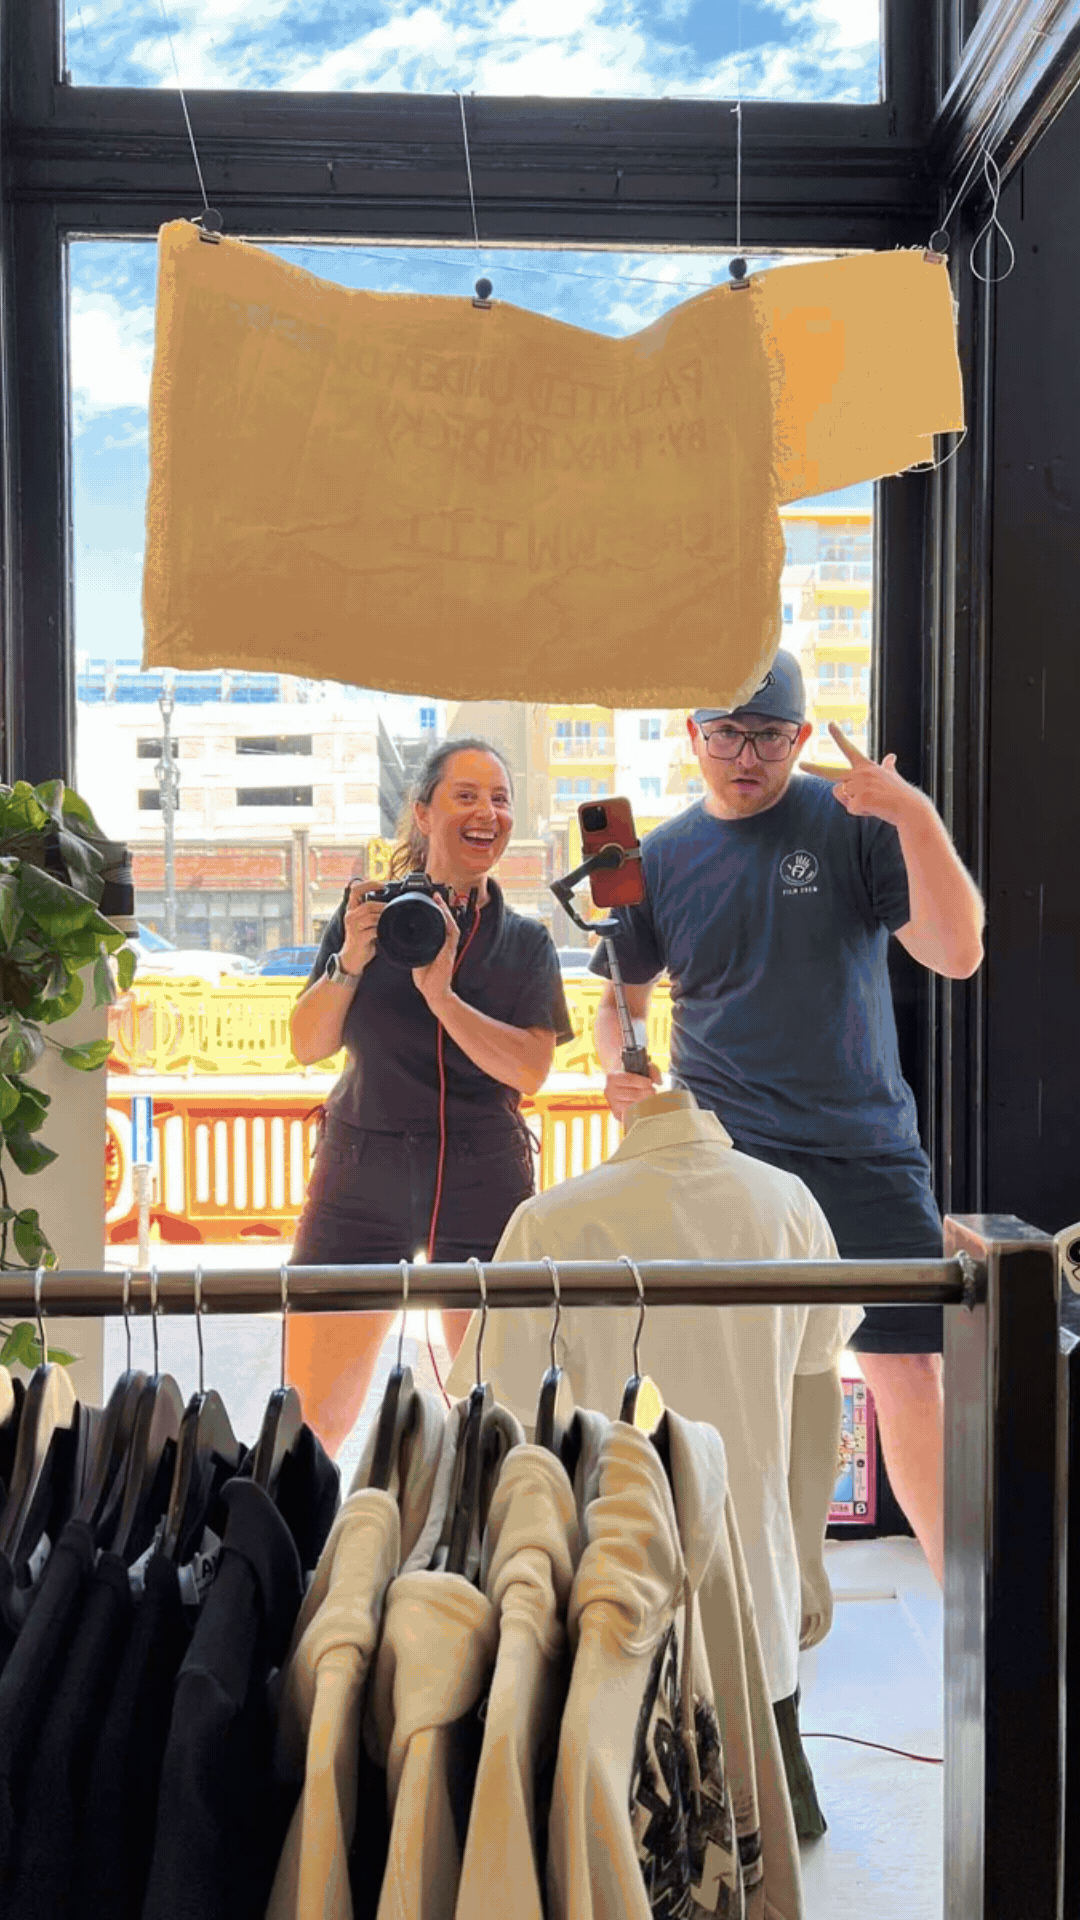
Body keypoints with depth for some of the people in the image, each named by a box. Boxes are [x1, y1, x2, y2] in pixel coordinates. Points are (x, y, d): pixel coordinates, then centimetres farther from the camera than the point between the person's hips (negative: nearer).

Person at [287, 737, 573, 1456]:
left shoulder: (526, 942, 7)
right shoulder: (368, 916, 7)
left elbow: (530, 1071, -6)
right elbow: (308, 1045, 3)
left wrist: (441, 993, -16)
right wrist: (351, 962, -12)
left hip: (485, 1182, 0)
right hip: (363, 1175, 0)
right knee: (309, 1422, -1)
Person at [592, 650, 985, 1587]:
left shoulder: (855, 823, -1)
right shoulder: (661, 859, 6)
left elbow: (958, 953, -9)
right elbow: (620, 995, 18)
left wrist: (916, 817, -21)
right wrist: (617, 1069, -4)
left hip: (866, 1152, -1)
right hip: (719, 1159, 2)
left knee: (913, 1378, -4)